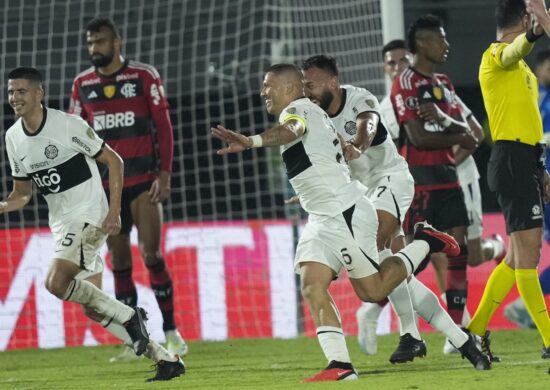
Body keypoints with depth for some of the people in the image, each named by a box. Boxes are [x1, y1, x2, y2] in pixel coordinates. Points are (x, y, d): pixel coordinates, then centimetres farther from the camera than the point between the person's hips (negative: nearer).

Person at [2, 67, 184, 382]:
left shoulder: (68, 125, -14)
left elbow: (114, 161, -8)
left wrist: (114, 211, -14)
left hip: (90, 217, -7)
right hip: (62, 225, 7)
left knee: (56, 282, -25)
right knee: (93, 309, 4)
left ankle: (129, 316, -8)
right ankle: (167, 360, 12)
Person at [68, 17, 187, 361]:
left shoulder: (145, 76, -3)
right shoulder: (82, 84, 7)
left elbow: (163, 126, -2)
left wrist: (164, 174, -9)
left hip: (143, 180, -3)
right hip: (106, 185, 3)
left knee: (152, 256, -8)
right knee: (120, 264, 3)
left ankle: (171, 332, 2)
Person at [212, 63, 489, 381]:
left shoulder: (298, 109, -14)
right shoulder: (312, 113, 17)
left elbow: (290, 130, -40)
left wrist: (251, 141, -58)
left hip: (345, 215, -10)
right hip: (324, 220, 10)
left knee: (373, 290, 0)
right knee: (312, 285, -5)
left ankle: (425, 243, 18)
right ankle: (340, 365, -11)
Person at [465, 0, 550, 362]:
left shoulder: (520, 67, 23)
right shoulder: (496, 54, -8)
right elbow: (513, 51, -34)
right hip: (513, 159, -10)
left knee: (518, 257, 13)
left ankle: (475, 332, 19)